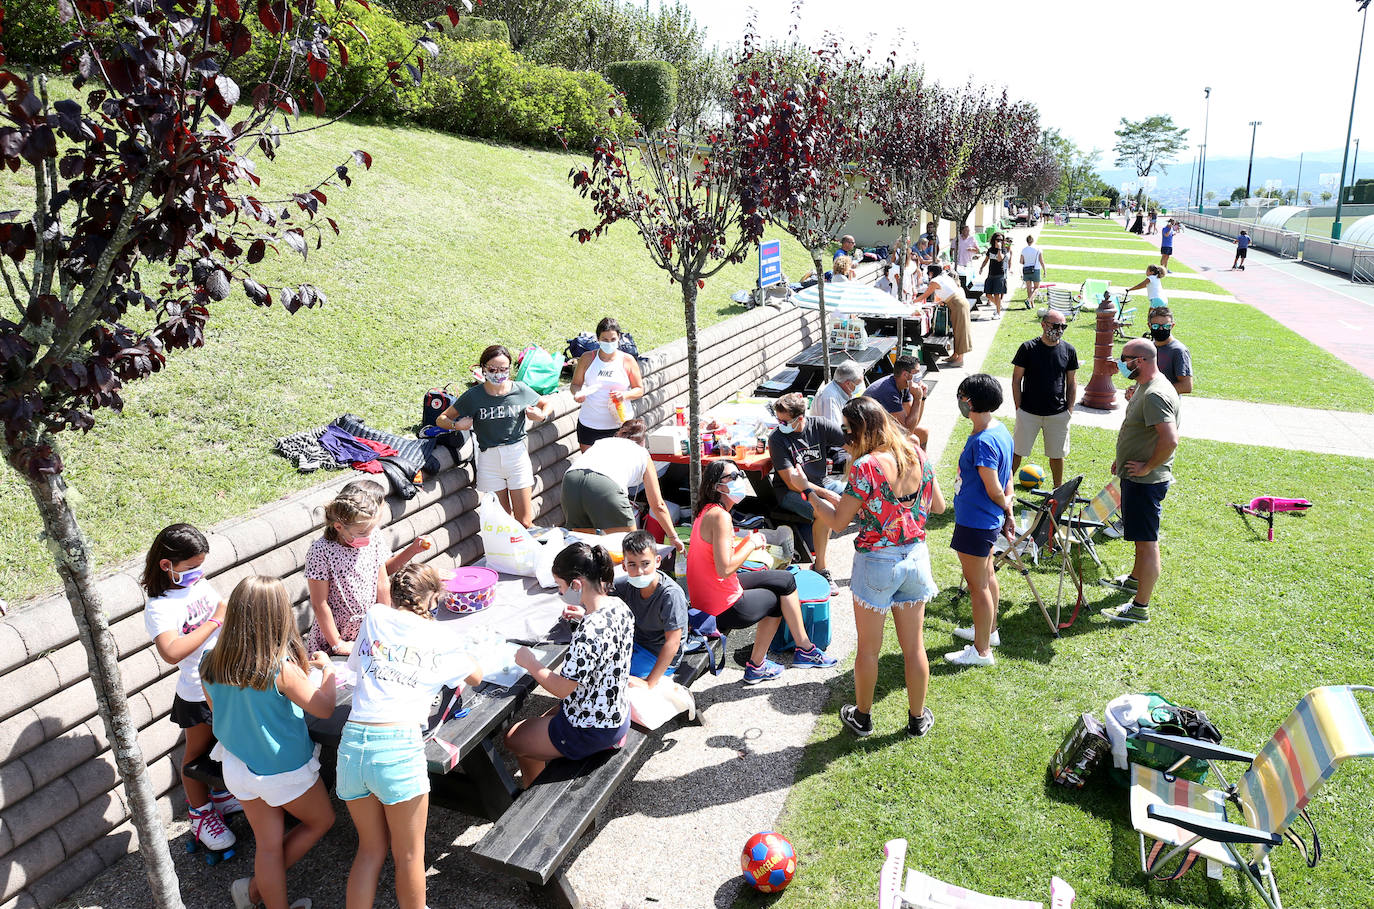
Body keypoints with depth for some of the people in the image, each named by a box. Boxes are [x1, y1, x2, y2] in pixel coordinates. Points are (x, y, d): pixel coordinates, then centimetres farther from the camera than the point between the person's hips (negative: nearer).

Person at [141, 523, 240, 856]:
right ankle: (200, 813, 31)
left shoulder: (201, 585, 0)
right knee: (198, 752, 13)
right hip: (198, 694, -7)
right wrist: (215, 621, -33)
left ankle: (220, 794, 44)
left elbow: (225, 612, 18)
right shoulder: (159, 607, -22)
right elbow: (172, 653, -38)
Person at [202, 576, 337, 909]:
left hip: (238, 767, 5)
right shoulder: (282, 670, -30)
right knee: (321, 820, 22)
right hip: (285, 770, -5)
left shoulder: (210, 665, -12)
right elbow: (324, 708, -18)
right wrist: (326, 667, -3)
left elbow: (217, 710, 7)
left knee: (268, 845, 19)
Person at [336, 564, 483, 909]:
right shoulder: (441, 637, 6)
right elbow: (476, 677, 21)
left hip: (351, 741, 4)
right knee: (408, 855, 13)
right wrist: (456, 647, 35)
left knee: (371, 848, 20)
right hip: (398, 744, -4)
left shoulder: (374, 617, 12)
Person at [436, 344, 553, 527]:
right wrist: (456, 425, -16)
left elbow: (547, 403, 17)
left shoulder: (521, 390, -2)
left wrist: (541, 415, -4)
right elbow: (441, 419, 4)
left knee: (524, 522, 2)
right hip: (489, 459, 0)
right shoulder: (474, 396, -5)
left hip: (517, 456, 0)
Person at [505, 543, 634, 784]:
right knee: (540, 724, 29)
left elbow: (561, 689, -27)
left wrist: (530, 663, -13)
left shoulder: (590, 632, -35)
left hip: (591, 730, -8)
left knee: (514, 738, 16)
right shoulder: (619, 606, -8)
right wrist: (586, 617, 7)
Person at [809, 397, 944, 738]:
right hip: (915, 557, 5)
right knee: (913, 646, 18)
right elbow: (939, 506, 7)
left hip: (876, 563, -5)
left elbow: (838, 520, -15)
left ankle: (862, 717, 31)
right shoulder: (916, 454, -3)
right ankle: (918, 718, 33)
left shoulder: (866, 466, -21)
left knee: (868, 648, 14)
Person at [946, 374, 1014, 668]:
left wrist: (1006, 509, -4)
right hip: (987, 520, 10)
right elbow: (1007, 480, 9)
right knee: (986, 575, 25)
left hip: (976, 523, -10)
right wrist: (1009, 511, 12)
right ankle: (989, 631, 44)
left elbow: (995, 491, -23)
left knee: (977, 584, 3)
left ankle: (981, 650, 16)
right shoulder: (1000, 430, 3)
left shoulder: (983, 442, -28)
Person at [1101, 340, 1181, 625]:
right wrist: (1123, 458, 17)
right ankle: (1135, 579, 45)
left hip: (1145, 481, -11)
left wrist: (1147, 467, -21)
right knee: (1141, 536, 26)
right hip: (1134, 476, 11)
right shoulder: (1144, 387, 10)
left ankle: (1140, 607, 5)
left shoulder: (1156, 394, -24)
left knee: (1147, 542, -2)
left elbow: (1170, 441, -33)